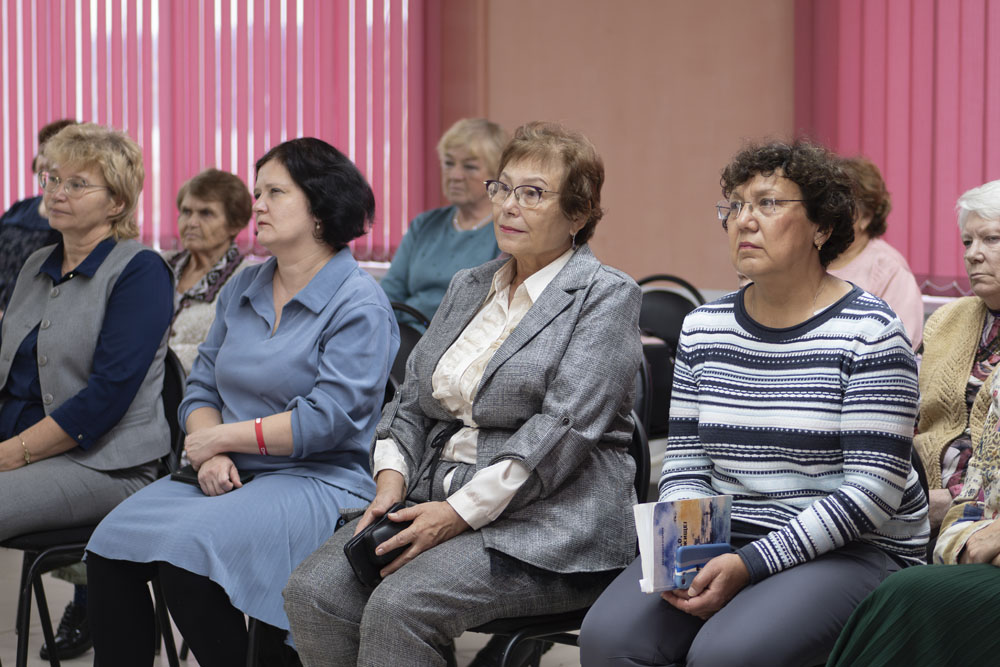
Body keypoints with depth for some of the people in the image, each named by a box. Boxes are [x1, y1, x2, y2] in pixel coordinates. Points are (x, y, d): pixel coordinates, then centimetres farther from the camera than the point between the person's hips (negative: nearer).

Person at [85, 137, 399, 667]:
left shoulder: (359, 304, -7)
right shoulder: (241, 289, 16)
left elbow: (326, 420, -16)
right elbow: (201, 388, 16)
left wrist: (221, 437, -9)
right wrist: (209, 454, -6)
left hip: (317, 480, -7)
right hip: (229, 475, 7)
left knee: (185, 550, -31)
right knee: (110, 543, -16)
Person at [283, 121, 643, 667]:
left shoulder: (606, 296, -4)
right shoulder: (467, 286, 19)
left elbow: (562, 429, -15)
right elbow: (412, 400, 18)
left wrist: (461, 512, -20)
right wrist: (391, 480, -2)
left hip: (546, 521, -7)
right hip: (439, 501, 7)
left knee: (398, 607, -30)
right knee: (313, 592, -17)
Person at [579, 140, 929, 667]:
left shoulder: (868, 332, -7)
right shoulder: (704, 328, 10)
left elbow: (872, 489, -14)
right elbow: (684, 465, 10)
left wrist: (750, 564, -20)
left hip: (852, 549, -4)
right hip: (722, 544, 5)